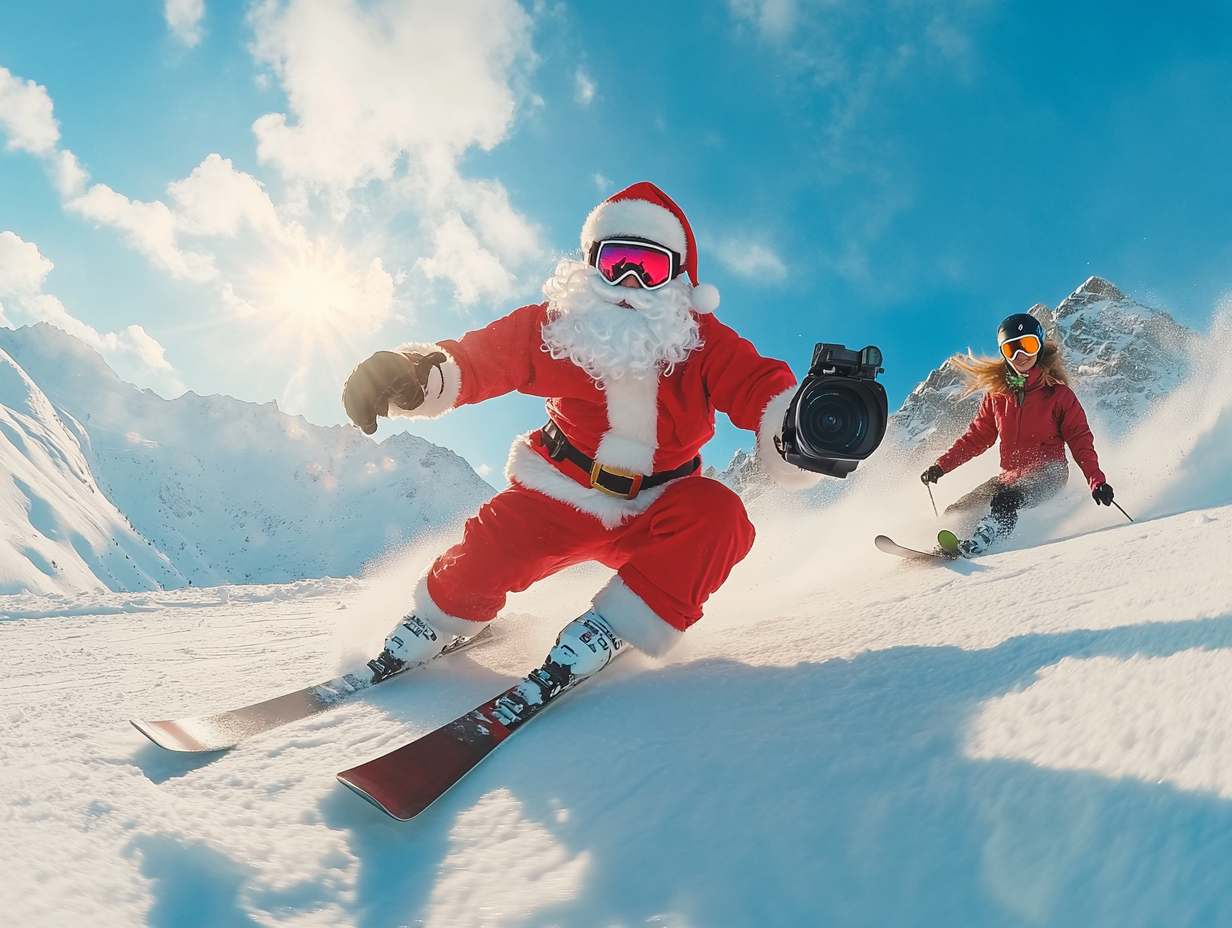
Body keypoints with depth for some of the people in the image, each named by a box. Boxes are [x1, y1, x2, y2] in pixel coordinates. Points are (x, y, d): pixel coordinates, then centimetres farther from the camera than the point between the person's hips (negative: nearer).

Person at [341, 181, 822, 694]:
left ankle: (612, 626, -17)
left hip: (655, 516, 0)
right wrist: (410, 375, -34)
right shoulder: (555, 326, -12)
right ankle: (436, 621, 11)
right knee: (494, 543, -23)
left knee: (716, 514, -29)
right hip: (562, 496, 0)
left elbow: (762, 390, -27)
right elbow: (473, 358, -10)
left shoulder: (704, 344, -15)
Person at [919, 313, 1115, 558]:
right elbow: (977, 436, 10)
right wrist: (941, 466, 0)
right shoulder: (997, 393, 5)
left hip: (1046, 475, -6)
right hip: (1010, 476, 6)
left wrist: (1097, 481, -20)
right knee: (956, 512, -3)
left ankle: (971, 547, -45)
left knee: (1004, 502, -34)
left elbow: (1080, 440, -6)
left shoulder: (1058, 393, -5)